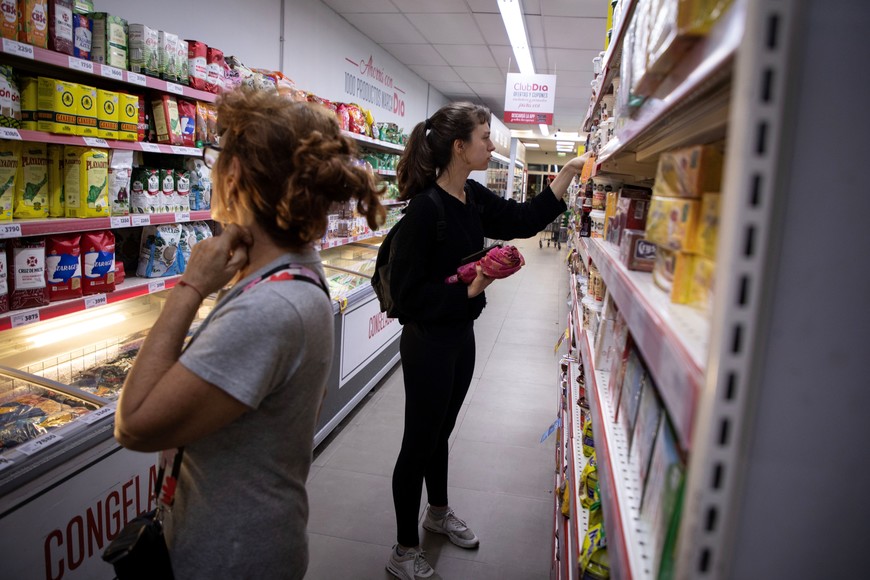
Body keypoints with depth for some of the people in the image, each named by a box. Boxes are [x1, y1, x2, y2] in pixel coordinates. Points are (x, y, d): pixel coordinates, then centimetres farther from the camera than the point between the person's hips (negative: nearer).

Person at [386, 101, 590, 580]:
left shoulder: (473, 197, 2)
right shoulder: (426, 208, -23)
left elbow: (523, 219, 10)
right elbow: (407, 291, -23)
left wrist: (568, 172, 7)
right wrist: (469, 289, -26)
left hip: (460, 334, 8)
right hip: (427, 340, -8)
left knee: (441, 431, 25)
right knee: (419, 442, 7)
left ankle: (438, 511, 49)